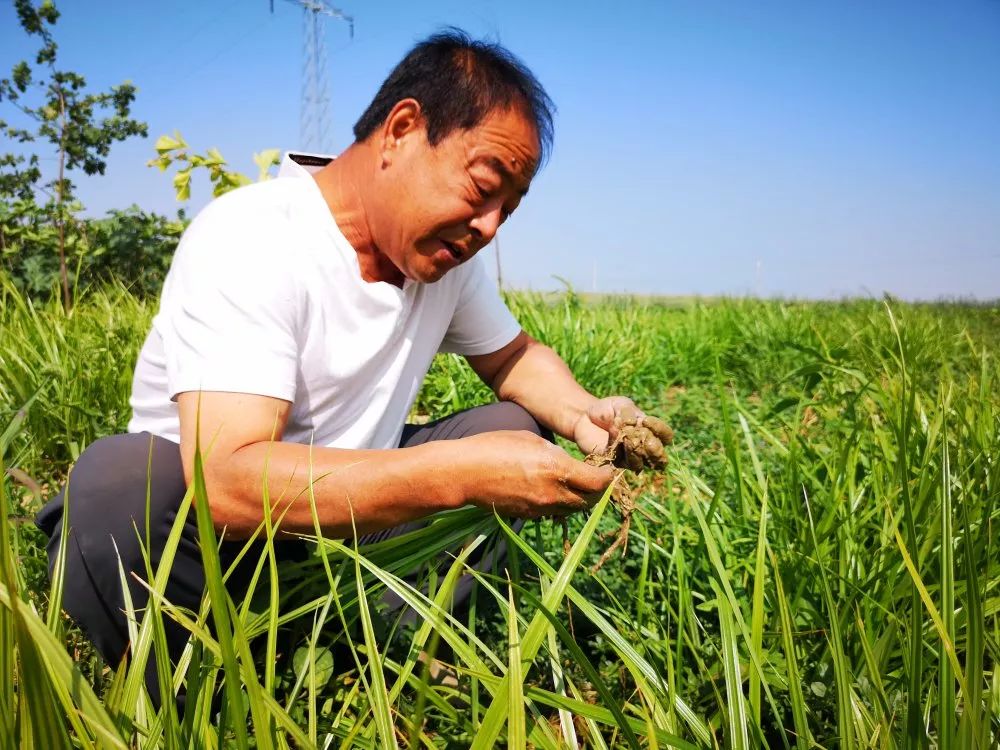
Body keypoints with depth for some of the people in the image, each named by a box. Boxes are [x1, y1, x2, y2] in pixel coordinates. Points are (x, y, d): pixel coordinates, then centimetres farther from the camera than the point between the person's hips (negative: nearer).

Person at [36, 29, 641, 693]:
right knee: (124, 478, -36)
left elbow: (515, 358, 13)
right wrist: (464, 473, -40)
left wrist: (583, 412, -11)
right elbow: (228, 478, -35)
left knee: (519, 430, -3)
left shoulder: (446, 249, -2)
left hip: (350, 523, 7)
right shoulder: (251, 240, -24)